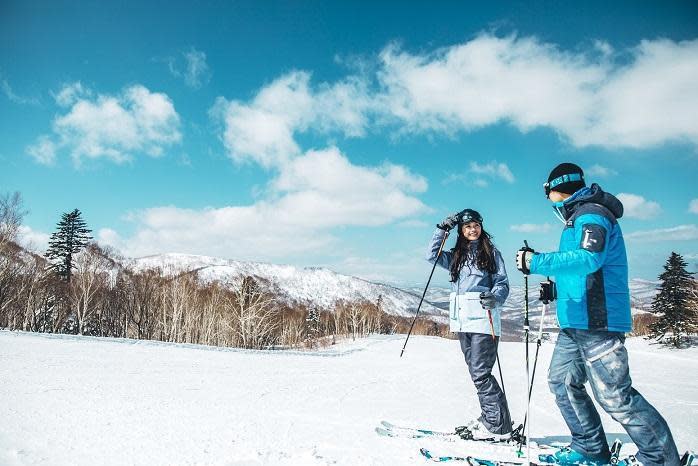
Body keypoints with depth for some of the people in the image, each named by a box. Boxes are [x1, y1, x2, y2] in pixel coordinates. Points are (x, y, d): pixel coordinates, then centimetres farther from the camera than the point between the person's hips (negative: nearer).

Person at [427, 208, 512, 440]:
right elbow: (432, 255, 7)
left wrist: (494, 297, -22)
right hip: (462, 321, 6)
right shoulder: (456, 256, 17)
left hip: (483, 319, -6)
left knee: (480, 373, -9)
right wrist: (442, 229, 2)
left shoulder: (491, 253, 4)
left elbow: (502, 283, -1)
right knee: (476, 372, 9)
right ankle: (490, 418, 19)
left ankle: (498, 427, -1)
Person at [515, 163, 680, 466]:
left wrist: (535, 262, -27)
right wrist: (556, 285, 19)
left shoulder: (591, 213, -11)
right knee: (562, 381, 13)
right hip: (576, 322, 11)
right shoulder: (580, 217, 21)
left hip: (596, 320, -10)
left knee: (614, 395, -7)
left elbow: (589, 258, -29)